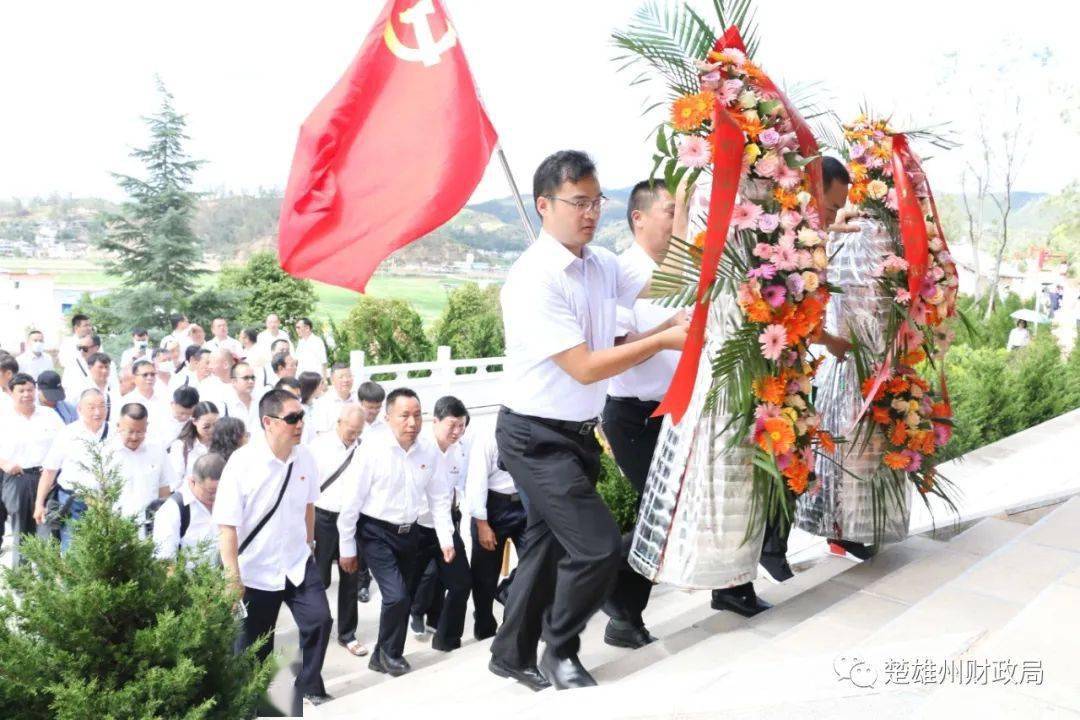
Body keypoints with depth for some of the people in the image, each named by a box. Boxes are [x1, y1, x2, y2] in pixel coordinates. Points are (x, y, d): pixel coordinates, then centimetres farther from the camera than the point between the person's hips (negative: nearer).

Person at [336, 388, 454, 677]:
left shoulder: (428, 450, -5)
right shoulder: (372, 448, -19)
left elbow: (439, 498, 5)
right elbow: (351, 501, -13)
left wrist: (446, 538, 2)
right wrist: (346, 548, -8)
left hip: (408, 532, 5)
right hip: (376, 533, -5)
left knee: (400, 598, 14)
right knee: (397, 596, -14)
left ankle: (384, 657, 35)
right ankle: (390, 653, 13)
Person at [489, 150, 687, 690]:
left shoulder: (602, 265, 2)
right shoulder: (534, 280, -22)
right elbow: (586, 368, -23)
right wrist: (663, 341, -19)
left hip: (579, 433, 8)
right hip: (537, 439, -8)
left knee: (550, 545, 18)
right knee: (599, 546, -11)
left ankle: (514, 655, 37)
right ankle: (559, 651, 15)